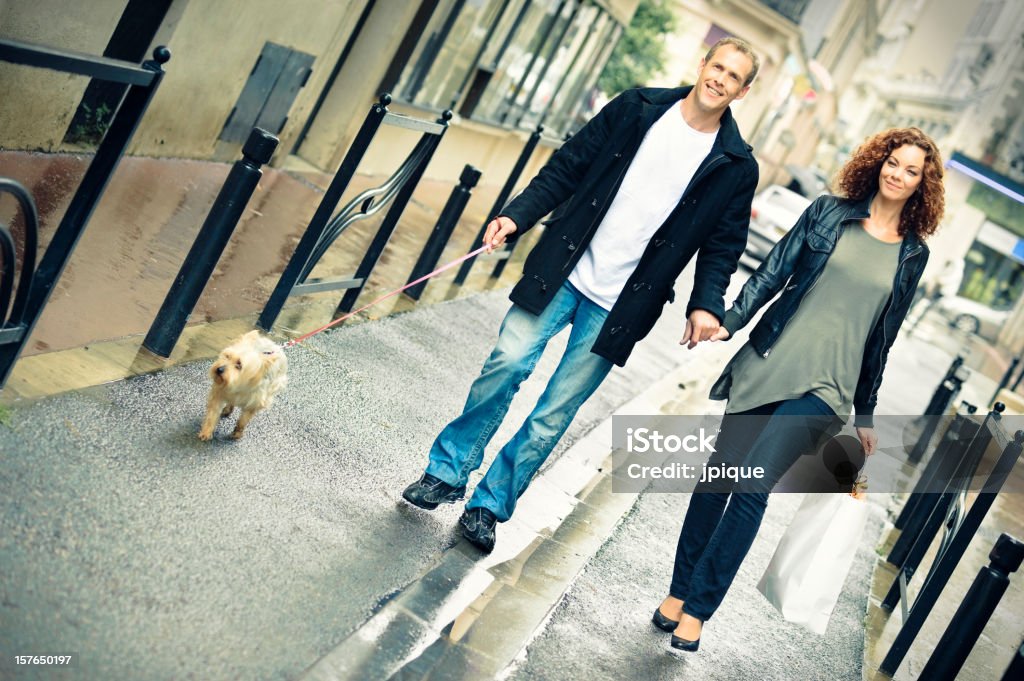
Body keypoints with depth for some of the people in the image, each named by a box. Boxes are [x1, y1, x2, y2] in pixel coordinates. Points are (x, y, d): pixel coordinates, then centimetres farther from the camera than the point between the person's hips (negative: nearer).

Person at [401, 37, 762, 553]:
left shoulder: (735, 166, 0)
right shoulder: (638, 108, 2)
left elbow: (721, 245, 5)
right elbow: (568, 167, 5)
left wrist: (706, 304, -11)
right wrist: (517, 216, -6)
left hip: (618, 307, -1)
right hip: (563, 273, 1)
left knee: (555, 414, 1)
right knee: (506, 366, -4)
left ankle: (490, 504, 16)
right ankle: (447, 472, 15)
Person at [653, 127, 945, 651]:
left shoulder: (912, 254, 8)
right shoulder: (829, 212, 5)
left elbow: (883, 335, 13)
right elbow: (772, 273, 2)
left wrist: (866, 413, 15)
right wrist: (728, 322, -12)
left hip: (822, 387, -1)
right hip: (767, 364, 1)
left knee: (753, 486, -12)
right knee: (719, 473, 3)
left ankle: (697, 608, -3)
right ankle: (679, 590, 18)